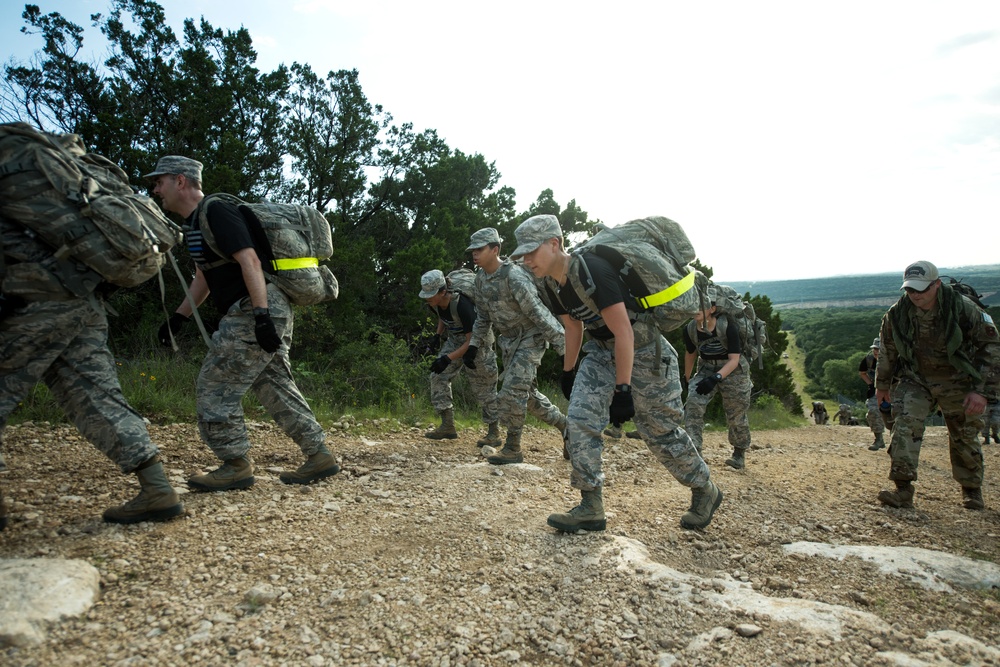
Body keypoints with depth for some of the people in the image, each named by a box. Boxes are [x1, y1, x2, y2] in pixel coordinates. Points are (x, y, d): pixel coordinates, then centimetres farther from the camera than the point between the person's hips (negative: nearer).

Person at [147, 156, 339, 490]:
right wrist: (178, 317, 24)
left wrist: (261, 316, -28)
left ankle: (236, 466, 5)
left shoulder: (216, 212, -10)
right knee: (276, 388, 11)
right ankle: (320, 456, 15)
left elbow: (250, 261, -21)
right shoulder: (197, 222, 21)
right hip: (253, 313, 10)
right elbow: (203, 278, 29)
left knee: (216, 387, -4)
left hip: (260, 310, -10)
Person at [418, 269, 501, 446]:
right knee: (438, 376, -3)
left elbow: (472, 340, -30)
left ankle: (494, 433, 7)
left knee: (483, 387, -4)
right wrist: (438, 336, 4)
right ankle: (447, 426, 4)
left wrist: (448, 358, -35)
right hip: (455, 339, 8)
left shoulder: (462, 305, -34)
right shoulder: (434, 303, -12)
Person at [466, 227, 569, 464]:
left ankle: (512, 449, 2)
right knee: (526, 392, 14)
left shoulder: (514, 277, -26)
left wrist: (564, 345, -25)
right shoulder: (481, 278, 0)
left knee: (512, 392, -12)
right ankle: (564, 425, 32)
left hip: (530, 339, -8)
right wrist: (475, 344, 7)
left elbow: (539, 313, -26)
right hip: (508, 341, 9)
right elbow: (483, 315, 12)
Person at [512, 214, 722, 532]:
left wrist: (623, 389, -29)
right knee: (580, 416, -6)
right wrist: (568, 372, 19)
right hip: (603, 349, 8)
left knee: (661, 430, 3)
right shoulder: (553, 284, -2)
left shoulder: (592, 271, -29)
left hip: (644, 350, -8)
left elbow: (624, 333, -29)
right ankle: (591, 508, 2)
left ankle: (706, 491, 28)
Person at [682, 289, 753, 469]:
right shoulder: (690, 329, -13)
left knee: (736, 416, 9)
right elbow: (690, 354, 6)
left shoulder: (727, 326, -26)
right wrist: (687, 379, 17)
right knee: (693, 403, -20)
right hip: (706, 369, 3)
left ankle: (740, 453, 34)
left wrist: (716, 377, -37)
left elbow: (734, 359, -24)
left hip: (733, 371, -3)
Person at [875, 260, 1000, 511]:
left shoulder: (963, 308, -21)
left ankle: (972, 490, 34)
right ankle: (903, 490, -20)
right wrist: (882, 384, 14)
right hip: (915, 379, 1)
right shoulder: (897, 314, -13)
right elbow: (887, 350, 4)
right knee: (905, 423, -20)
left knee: (964, 437, 11)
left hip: (957, 382, -1)